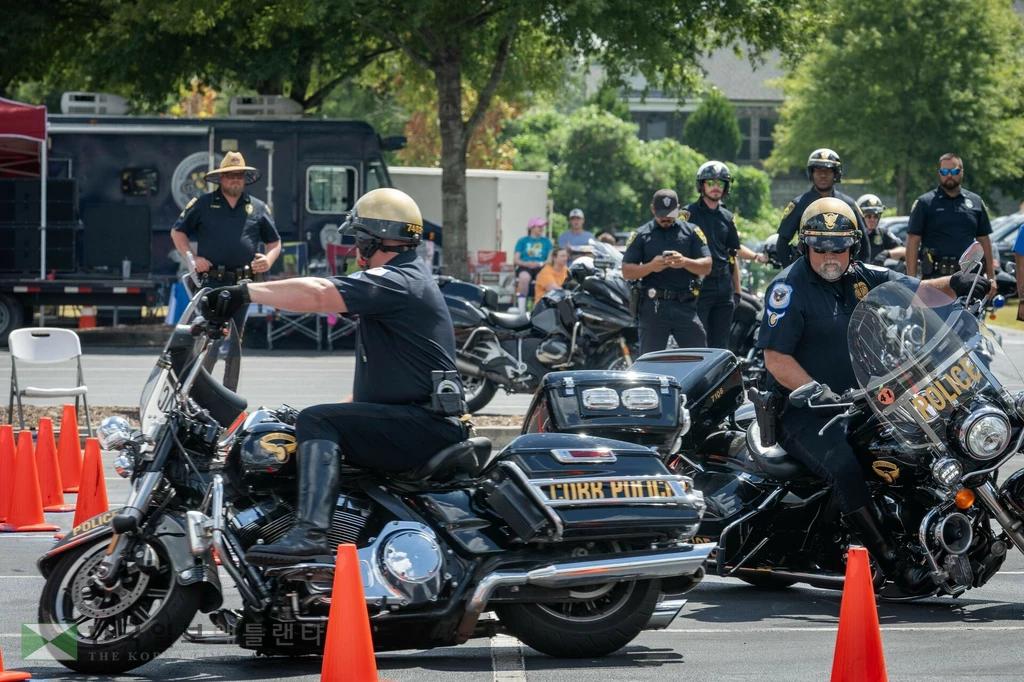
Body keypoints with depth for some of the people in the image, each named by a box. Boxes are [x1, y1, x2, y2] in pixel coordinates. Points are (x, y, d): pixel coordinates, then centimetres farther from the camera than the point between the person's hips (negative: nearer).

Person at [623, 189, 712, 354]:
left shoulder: (691, 231, 10)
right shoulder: (642, 235, 9)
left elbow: (706, 266, 4)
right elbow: (627, 271, 4)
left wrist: (685, 262, -17)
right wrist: (651, 267, -15)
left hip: (685, 306, 1)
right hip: (653, 307, -1)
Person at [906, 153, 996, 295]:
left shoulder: (975, 202, 13)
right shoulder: (925, 203, 2)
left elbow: (984, 240, 15)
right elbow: (913, 241, -1)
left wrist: (991, 277, 10)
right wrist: (912, 280, -8)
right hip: (935, 277, -4)